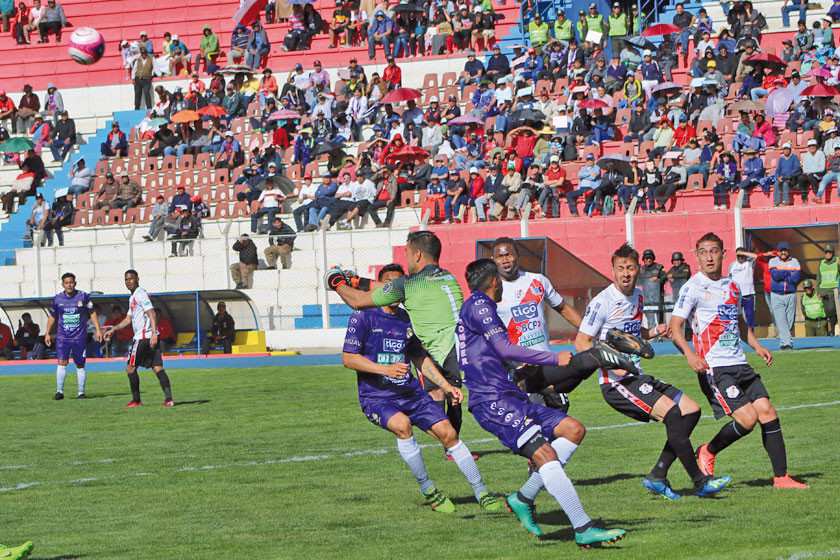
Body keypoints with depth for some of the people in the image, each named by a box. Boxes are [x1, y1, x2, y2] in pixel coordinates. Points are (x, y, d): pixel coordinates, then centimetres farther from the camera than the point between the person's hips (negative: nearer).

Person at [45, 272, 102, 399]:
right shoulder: (57, 298, 2)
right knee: (62, 363, -12)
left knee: (80, 365, 5)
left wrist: (97, 330, -1)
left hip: (80, 337, 0)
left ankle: (80, 392, 14)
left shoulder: (83, 296, -2)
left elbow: (92, 313, 6)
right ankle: (59, 391, -8)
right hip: (62, 337, 0)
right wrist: (47, 333, 11)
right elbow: (52, 317, 14)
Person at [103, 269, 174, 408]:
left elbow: (152, 314, -19)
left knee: (130, 367, 0)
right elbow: (128, 319, 30)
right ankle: (168, 398, -9)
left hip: (143, 337, -9)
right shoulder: (133, 297, 22)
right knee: (157, 367, 0)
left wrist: (154, 333, -26)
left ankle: (136, 400, 6)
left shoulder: (140, 294, -10)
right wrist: (113, 329, 28)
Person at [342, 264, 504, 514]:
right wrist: (386, 369, -23)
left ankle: (481, 494, 7)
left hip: (411, 392, 5)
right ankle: (427, 490, -17)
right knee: (402, 424, -33)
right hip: (376, 396, -5)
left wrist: (446, 386, 12)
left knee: (447, 433, -4)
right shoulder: (363, 317, -7)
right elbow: (348, 358, -12)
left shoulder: (407, 319, 10)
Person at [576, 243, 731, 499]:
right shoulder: (602, 302, -12)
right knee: (672, 413, -22)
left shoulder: (638, 296, 12)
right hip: (616, 383, -9)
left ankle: (657, 476, 4)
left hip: (637, 378, 9)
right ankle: (700, 482, -14)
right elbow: (581, 342, -12)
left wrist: (654, 332, 7)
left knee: (691, 411, 3)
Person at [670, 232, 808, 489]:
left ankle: (781, 477, 1)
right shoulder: (693, 287, -5)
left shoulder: (732, 287, 16)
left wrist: (757, 346, 17)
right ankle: (708, 451, 8)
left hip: (739, 365, 7)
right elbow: (675, 327, -9)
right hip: (714, 369, -7)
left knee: (767, 411, -4)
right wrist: (690, 355, -25)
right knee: (747, 418, -17)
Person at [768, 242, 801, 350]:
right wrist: (788, 273, -7)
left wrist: (781, 274, -7)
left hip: (791, 295, 2)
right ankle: (787, 342, -18)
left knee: (790, 320, 1)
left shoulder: (795, 262, 7)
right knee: (780, 320, -12)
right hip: (776, 295, -2)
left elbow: (796, 278, -8)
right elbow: (775, 275, -12)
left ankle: (783, 342, 9)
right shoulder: (773, 262, 5)